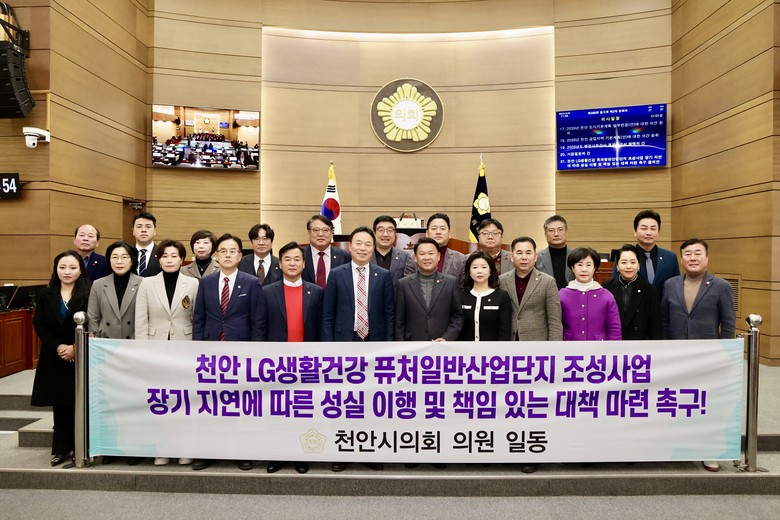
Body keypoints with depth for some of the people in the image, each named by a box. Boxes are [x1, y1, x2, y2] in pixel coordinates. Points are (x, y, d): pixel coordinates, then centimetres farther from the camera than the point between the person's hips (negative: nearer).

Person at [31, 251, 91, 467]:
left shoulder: (89, 294, -7)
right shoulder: (45, 294, 5)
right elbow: (39, 324, 2)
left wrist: (75, 348, -16)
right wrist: (57, 346, -11)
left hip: (81, 358, -3)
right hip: (54, 358, 3)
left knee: (79, 404, 3)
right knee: (60, 404, 9)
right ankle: (61, 449, 18)